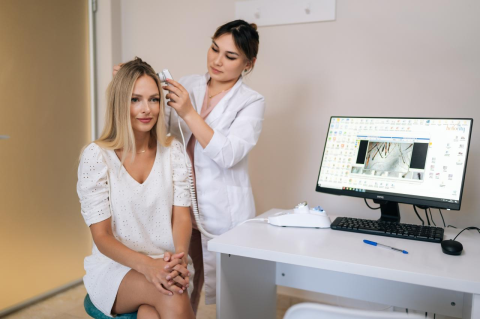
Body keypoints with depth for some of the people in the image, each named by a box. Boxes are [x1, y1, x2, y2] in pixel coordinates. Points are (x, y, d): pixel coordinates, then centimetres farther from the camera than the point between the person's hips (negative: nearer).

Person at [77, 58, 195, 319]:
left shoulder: (172, 150, 2)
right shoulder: (96, 156, -8)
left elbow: (181, 215, -1)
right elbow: (101, 236, -9)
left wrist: (179, 258, -22)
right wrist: (147, 265, -26)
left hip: (164, 265, 2)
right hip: (115, 266, -2)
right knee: (173, 298, -30)